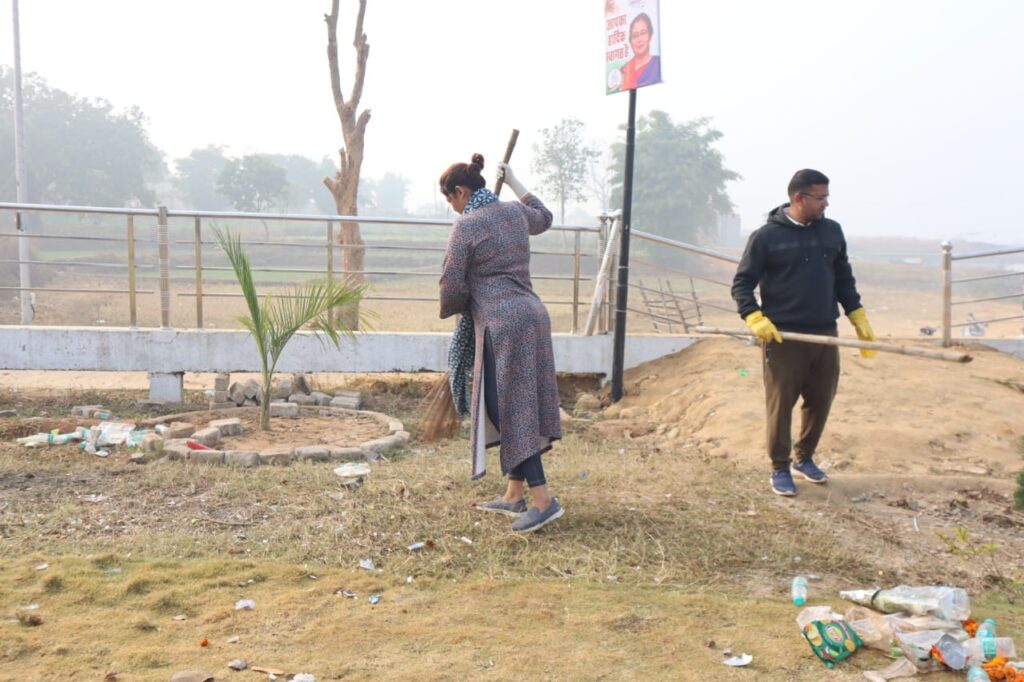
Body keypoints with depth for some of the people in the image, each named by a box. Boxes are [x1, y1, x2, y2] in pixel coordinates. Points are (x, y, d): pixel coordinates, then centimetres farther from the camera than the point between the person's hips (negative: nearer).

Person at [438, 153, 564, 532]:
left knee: (508, 409, -4)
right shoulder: (515, 212, 12)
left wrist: (453, 310, 16)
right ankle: (514, 495, 21)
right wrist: (512, 181, 44)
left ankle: (542, 499, -7)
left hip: (502, 323, -8)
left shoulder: (466, 225, -9)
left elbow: (452, 285, -7)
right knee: (522, 406, 12)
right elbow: (543, 217, 36)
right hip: (532, 313, 8)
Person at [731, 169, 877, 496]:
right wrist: (755, 318, -19)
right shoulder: (766, 236, -5)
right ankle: (780, 469, 15)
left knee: (821, 401, 12)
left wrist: (859, 319, 14)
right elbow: (742, 283, -4)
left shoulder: (832, 231, 10)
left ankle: (804, 458, 32)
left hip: (825, 334, 5)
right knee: (781, 405, 0)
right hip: (783, 337, -5)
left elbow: (844, 278, 19)